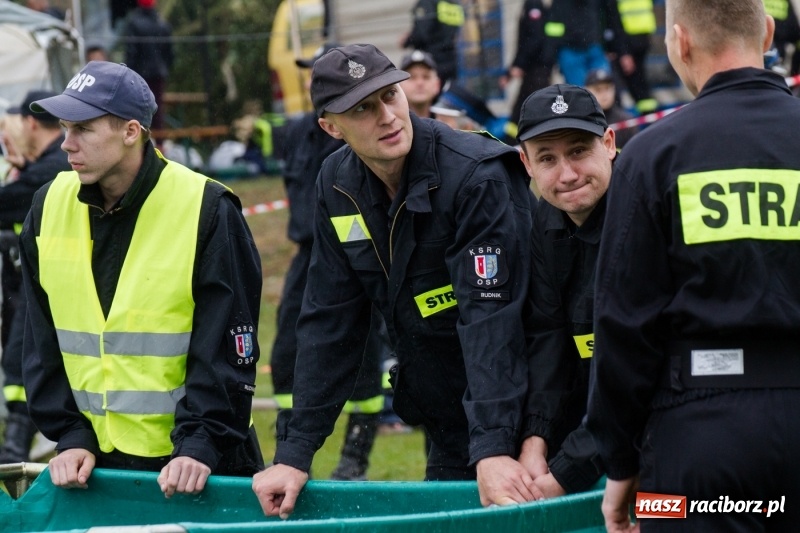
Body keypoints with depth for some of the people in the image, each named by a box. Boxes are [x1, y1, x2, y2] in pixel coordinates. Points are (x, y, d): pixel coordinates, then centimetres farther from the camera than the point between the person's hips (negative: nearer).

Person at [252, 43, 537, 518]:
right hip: (446, 426, 6)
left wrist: (493, 448, -35)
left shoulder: (479, 176, -21)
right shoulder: (338, 185, -2)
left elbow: (490, 318, -28)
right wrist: (295, 453, -4)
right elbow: (329, 321, 1)